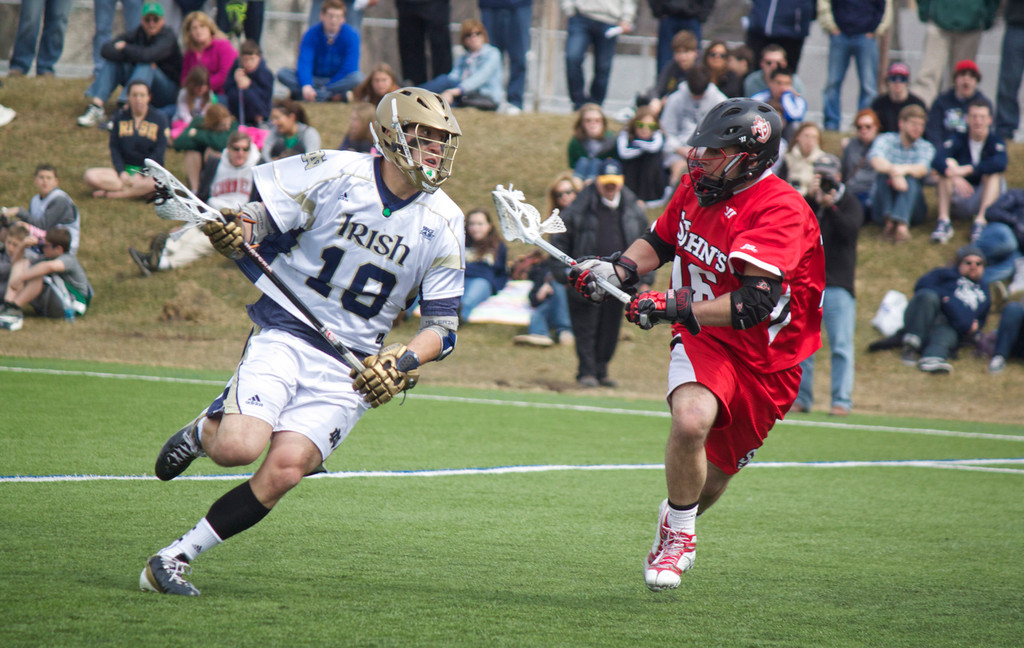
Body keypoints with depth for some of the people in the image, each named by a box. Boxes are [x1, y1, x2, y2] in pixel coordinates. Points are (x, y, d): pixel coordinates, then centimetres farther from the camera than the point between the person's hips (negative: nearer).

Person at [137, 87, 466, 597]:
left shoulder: (442, 223, 3)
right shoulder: (333, 174, -6)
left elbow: (443, 325, 6)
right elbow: (257, 218, -1)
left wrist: (404, 362, -14)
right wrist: (232, 230, -25)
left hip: (351, 367, 3)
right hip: (284, 334, -3)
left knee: (285, 468, -19)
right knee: (240, 447, -26)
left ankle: (174, 558, -7)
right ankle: (204, 430, 12)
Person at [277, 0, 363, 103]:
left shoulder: (351, 35, -9)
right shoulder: (311, 35, -8)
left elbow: (350, 67, -15)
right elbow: (304, 63, -21)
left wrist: (327, 87, -19)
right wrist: (306, 85, -40)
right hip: (314, 80, 1)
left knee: (357, 77, -33)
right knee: (282, 73, -24)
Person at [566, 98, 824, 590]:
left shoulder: (780, 209, -24)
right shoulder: (696, 187, -2)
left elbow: (755, 304, -32)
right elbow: (660, 241, 17)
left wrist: (674, 308, -35)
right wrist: (615, 270, -3)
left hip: (765, 360, -3)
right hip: (702, 341, 3)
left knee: (715, 473, 9)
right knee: (692, 419, -29)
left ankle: (678, 522, 44)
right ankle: (678, 534, -7)